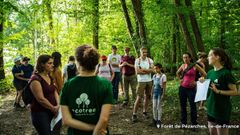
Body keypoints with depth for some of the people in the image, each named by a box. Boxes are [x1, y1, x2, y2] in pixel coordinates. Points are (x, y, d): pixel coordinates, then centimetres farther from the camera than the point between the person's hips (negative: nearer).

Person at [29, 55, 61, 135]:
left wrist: (58, 105, -8)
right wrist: (54, 108, -11)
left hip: (52, 111, 8)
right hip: (40, 113, -7)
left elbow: (54, 91, 8)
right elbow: (41, 99, -20)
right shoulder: (35, 79, -18)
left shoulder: (50, 77, 7)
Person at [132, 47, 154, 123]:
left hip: (149, 81, 4)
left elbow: (152, 70, -6)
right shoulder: (137, 60, -6)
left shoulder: (150, 60, 5)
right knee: (139, 98, -6)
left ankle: (145, 111, 25)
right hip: (141, 81, -4)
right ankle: (134, 114, 0)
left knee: (147, 97, 11)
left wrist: (143, 69, -14)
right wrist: (147, 71, -10)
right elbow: (137, 72, -15)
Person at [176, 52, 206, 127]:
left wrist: (197, 82, -4)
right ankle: (183, 122, 22)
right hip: (182, 88, 4)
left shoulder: (195, 66, -7)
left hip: (191, 89, -4)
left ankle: (194, 123, 14)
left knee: (193, 106, 1)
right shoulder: (183, 66, 4)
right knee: (183, 105, 10)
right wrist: (180, 79, 9)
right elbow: (177, 73, 23)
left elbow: (204, 74, -3)